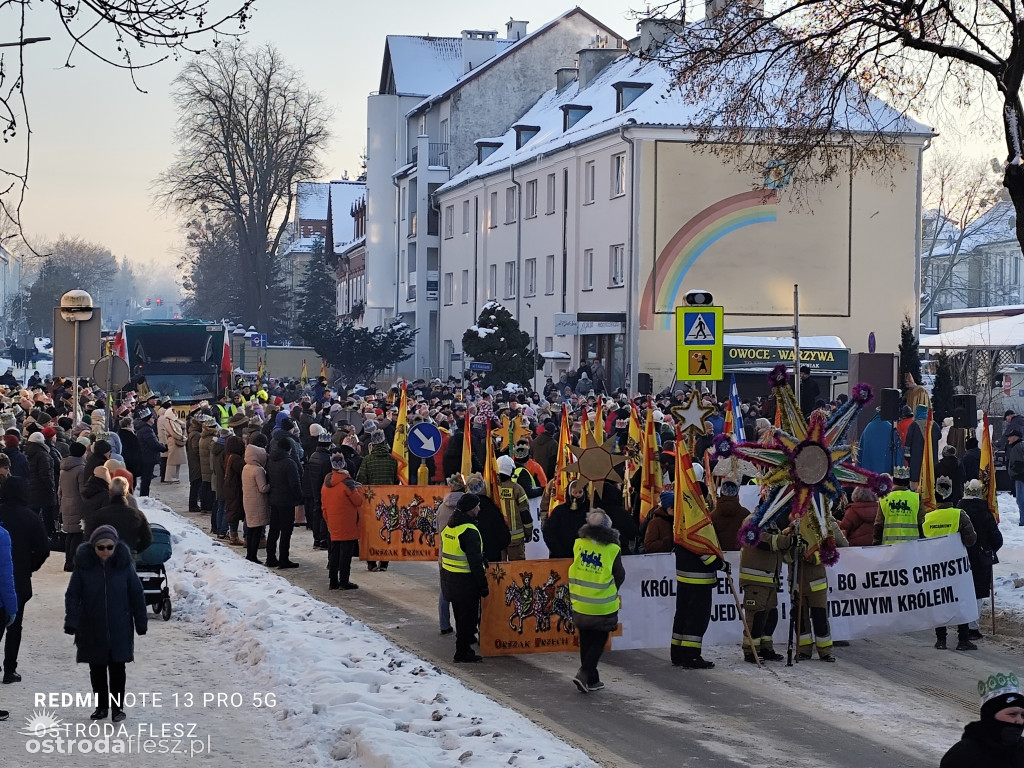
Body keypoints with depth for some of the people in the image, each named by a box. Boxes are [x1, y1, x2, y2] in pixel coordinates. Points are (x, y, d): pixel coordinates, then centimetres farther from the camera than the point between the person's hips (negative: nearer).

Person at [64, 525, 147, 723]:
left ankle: (118, 706, 12)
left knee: (117, 668, 2)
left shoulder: (124, 565, -6)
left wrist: (140, 623, 0)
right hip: (92, 630, 1)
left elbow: (137, 595, 0)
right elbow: (72, 595, -4)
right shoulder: (83, 566, -6)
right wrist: (71, 622, -13)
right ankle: (101, 706, 22)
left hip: (119, 629, -1)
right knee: (97, 669, 10)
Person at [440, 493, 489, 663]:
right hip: (466, 581, -9)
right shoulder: (469, 531, -20)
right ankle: (463, 653, 4)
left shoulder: (449, 527, 8)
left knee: (461, 616, 18)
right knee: (468, 616, 1)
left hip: (449, 577, 9)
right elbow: (475, 561, -20)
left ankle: (463, 648, 27)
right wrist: (483, 585, -14)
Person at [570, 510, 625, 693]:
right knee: (599, 640, 9)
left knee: (586, 640, 15)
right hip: (603, 606, -4)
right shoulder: (612, 550, -15)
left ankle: (592, 680, 21)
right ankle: (584, 673, -7)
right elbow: (619, 576, -5)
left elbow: (576, 570, 6)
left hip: (581, 604, 4)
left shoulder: (578, 544, -6)